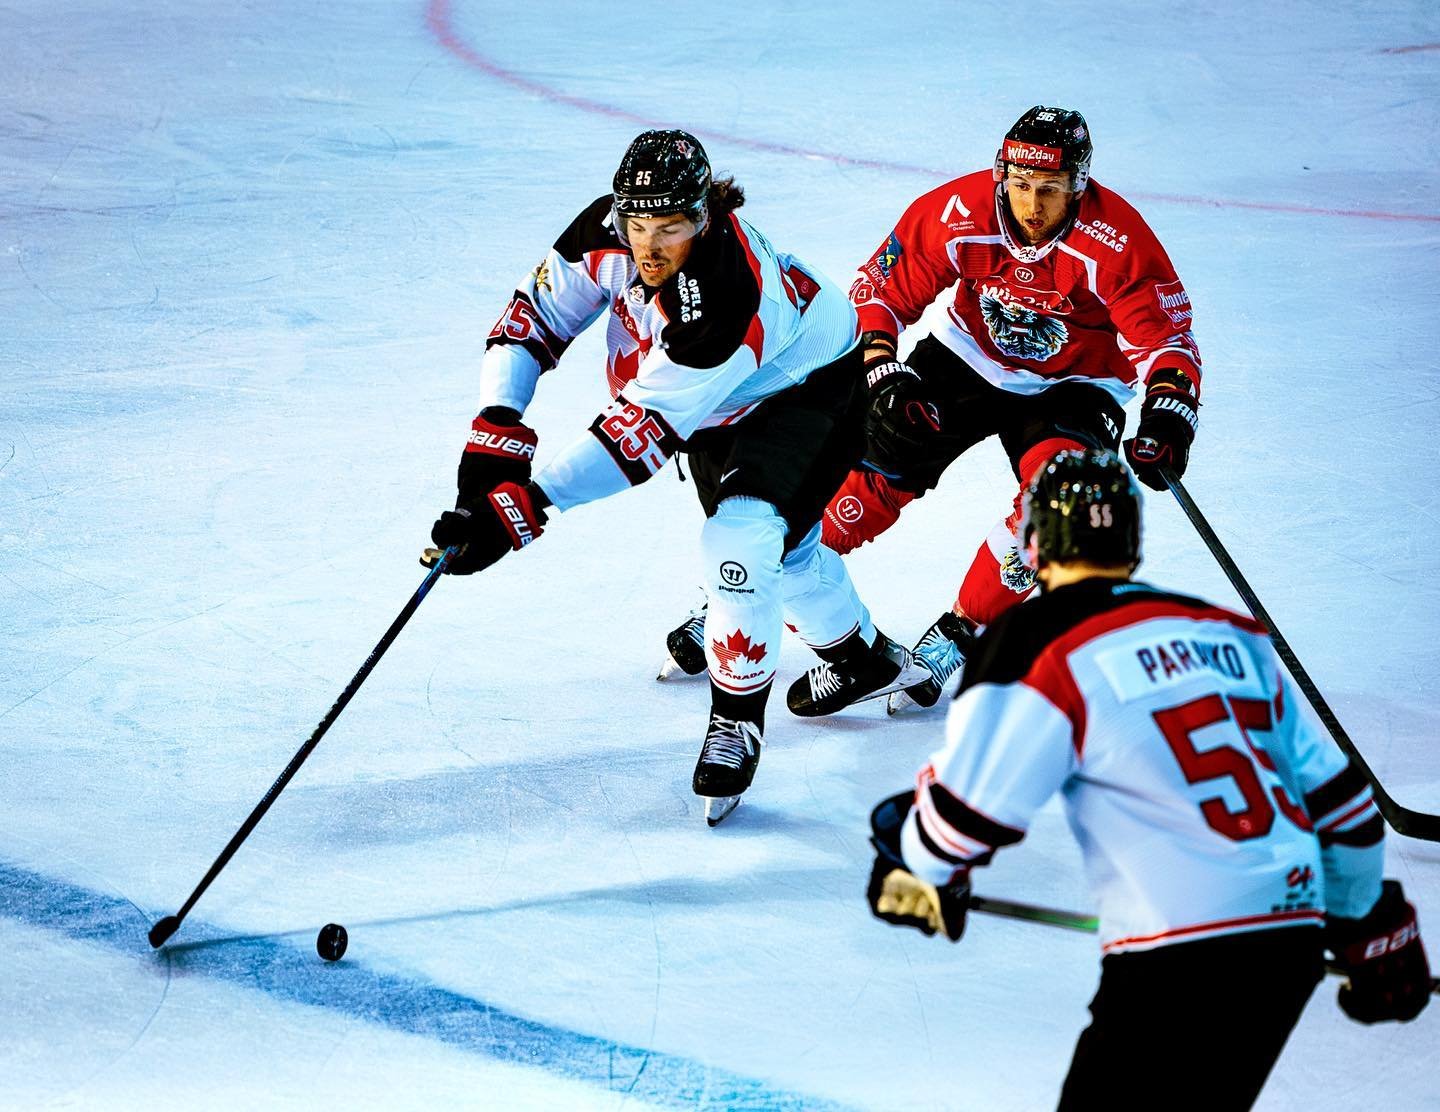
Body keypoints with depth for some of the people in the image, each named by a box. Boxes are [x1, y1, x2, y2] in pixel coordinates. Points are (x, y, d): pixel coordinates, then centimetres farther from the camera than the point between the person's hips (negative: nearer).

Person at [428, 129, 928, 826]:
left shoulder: (728, 299, -44)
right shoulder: (605, 233, -25)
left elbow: (645, 430, -44)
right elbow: (536, 314, -11)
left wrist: (525, 506, -47)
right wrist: (498, 425, -26)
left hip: (812, 385, -8)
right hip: (725, 403, 8)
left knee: (740, 538, -27)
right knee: (780, 549, 22)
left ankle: (737, 719, -7)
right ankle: (866, 656, 49)